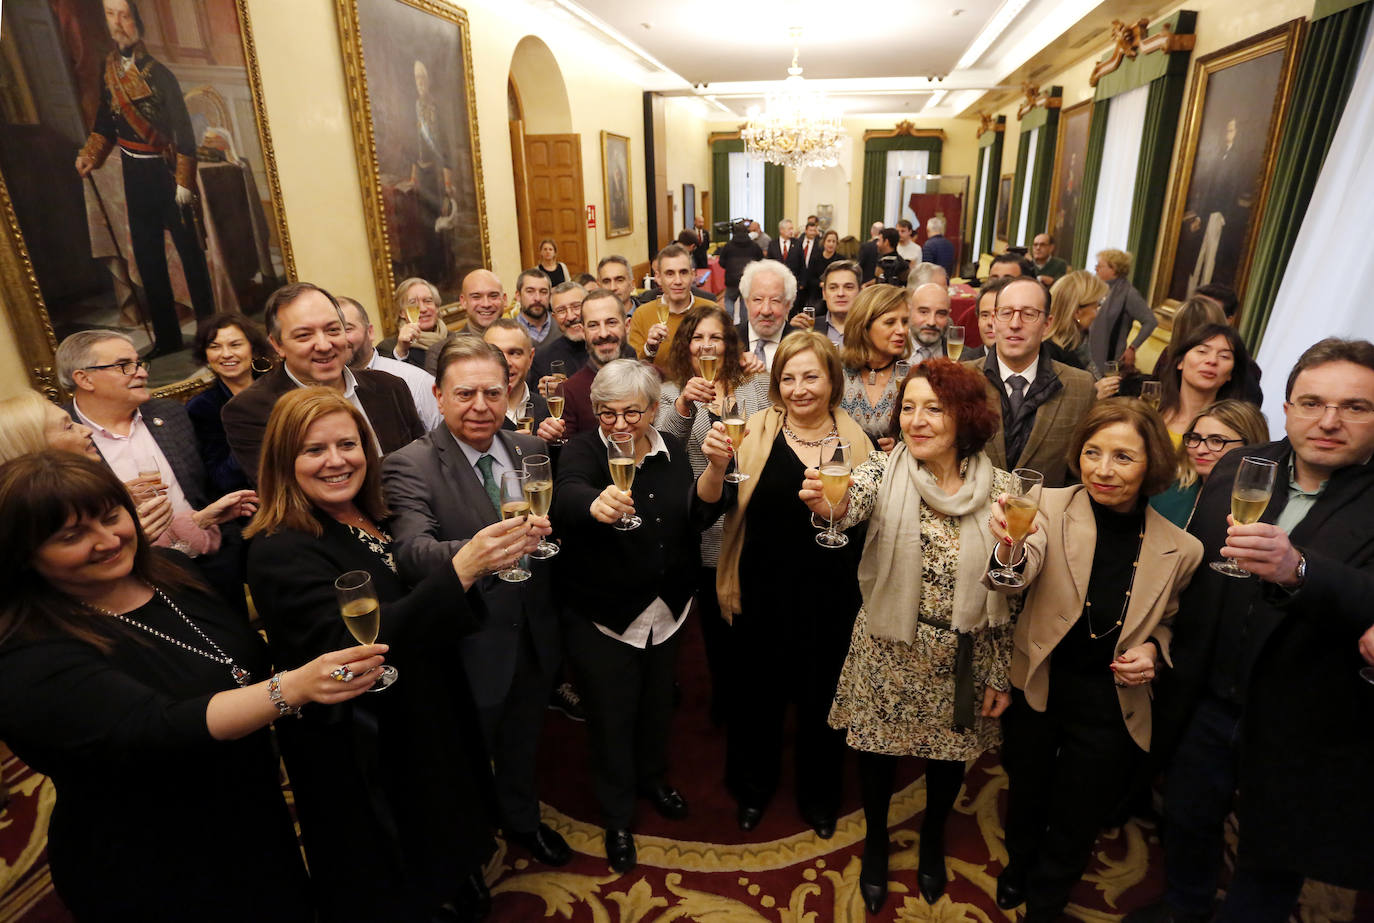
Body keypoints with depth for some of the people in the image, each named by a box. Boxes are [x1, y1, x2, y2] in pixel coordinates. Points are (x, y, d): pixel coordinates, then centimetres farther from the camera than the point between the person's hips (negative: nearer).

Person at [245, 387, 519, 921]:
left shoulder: (379, 520, -1)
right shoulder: (280, 551, -22)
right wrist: (460, 572, -45)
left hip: (429, 727, 7)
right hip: (365, 762, -6)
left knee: (443, 862, 25)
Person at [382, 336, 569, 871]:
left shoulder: (531, 450, -4)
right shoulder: (409, 466, -21)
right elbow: (412, 554, -37)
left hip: (534, 635, 5)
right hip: (472, 645, -4)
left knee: (523, 743, 28)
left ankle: (522, 819, 57)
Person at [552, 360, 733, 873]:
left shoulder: (671, 451, -2)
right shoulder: (584, 451, -15)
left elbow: (700, 516, -12)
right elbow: (566, 496, -36)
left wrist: (716, 467, -31)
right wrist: (595, 503, -60)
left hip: (666, 611, 4)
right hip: (603, 616, -4)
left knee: (657, 702, 23)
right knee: (611, 717, 11)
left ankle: (652, 778, 52)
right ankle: (617, 816, 36)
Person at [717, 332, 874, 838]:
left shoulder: (854, 439, -1)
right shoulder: (756, 431, -7)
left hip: (831, 594, 1)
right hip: (764, 591, -1)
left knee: (821, 696, 18)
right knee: (758, 691, 17)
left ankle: (819, 795, 46)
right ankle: (753, 786, 46)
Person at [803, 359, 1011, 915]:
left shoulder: (999, 488, -9)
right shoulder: (885, 471, -12)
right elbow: (852, 502, -35)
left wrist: (1001, 672, 2)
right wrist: (828, 502, -59)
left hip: (961, 657, 1)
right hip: (888, 652, -1)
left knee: (949, 754, 21)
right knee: (878, 751, 15)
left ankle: (932, 839, 54)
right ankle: (876, 841, 47)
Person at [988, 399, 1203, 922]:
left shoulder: (1178, 548, -12)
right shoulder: (1051, 507, -18)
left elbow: (1167, 619, 6)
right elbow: (1018, 576, -34)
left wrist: (1153, 651, -14)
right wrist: (1009, 548, -56)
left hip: (1109, 707, 1)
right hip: (1037, 689, 0)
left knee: (1075, 825, 20)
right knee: (1026, 797, 24)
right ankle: (1019, 865, 59)